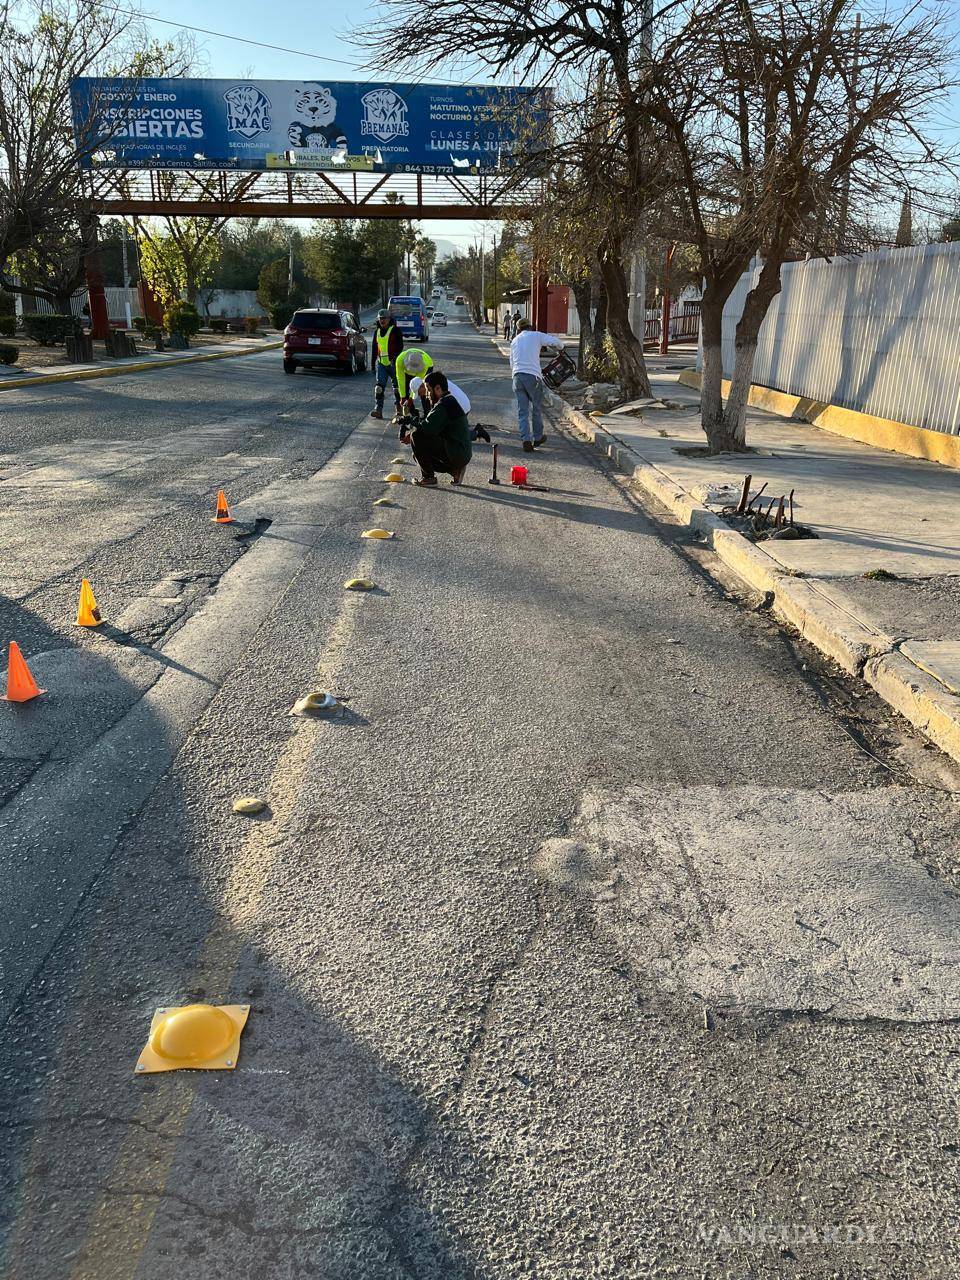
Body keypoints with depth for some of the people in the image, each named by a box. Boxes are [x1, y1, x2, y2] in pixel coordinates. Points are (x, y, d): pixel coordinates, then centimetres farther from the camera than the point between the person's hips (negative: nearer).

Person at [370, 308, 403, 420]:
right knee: (379, 386, -8)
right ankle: (378, 409, -14)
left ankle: (399, 407, 22)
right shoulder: (377, 332, 14)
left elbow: (400, 346, -7)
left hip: (393, 363, -4)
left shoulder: (395, 330, -3)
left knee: (397, 385, 6)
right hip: (381, 363, 4)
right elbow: (374, 349, 19)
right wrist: (373, 365, 17)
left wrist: (395, 358, -20)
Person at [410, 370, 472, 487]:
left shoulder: (444, 404, -16)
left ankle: (429, 476, -6)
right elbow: (432, 428, 20)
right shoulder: (450, 400, 19)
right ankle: (455, 470, 13)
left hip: (456, 454, -10)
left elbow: (428, 428, -24)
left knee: (417, 436, -15)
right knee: (418, 455, 22)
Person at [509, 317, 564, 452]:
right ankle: (538, 437, 24)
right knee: (537, 408, 13)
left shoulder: (514, 341, 20)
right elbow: (556, 342, -3)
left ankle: (526, 440, -5)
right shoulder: (536, 335, 7)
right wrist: (560, 349, 18)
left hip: (517, 376, 3)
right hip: (533, 376, -3)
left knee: (522, 411, 5)